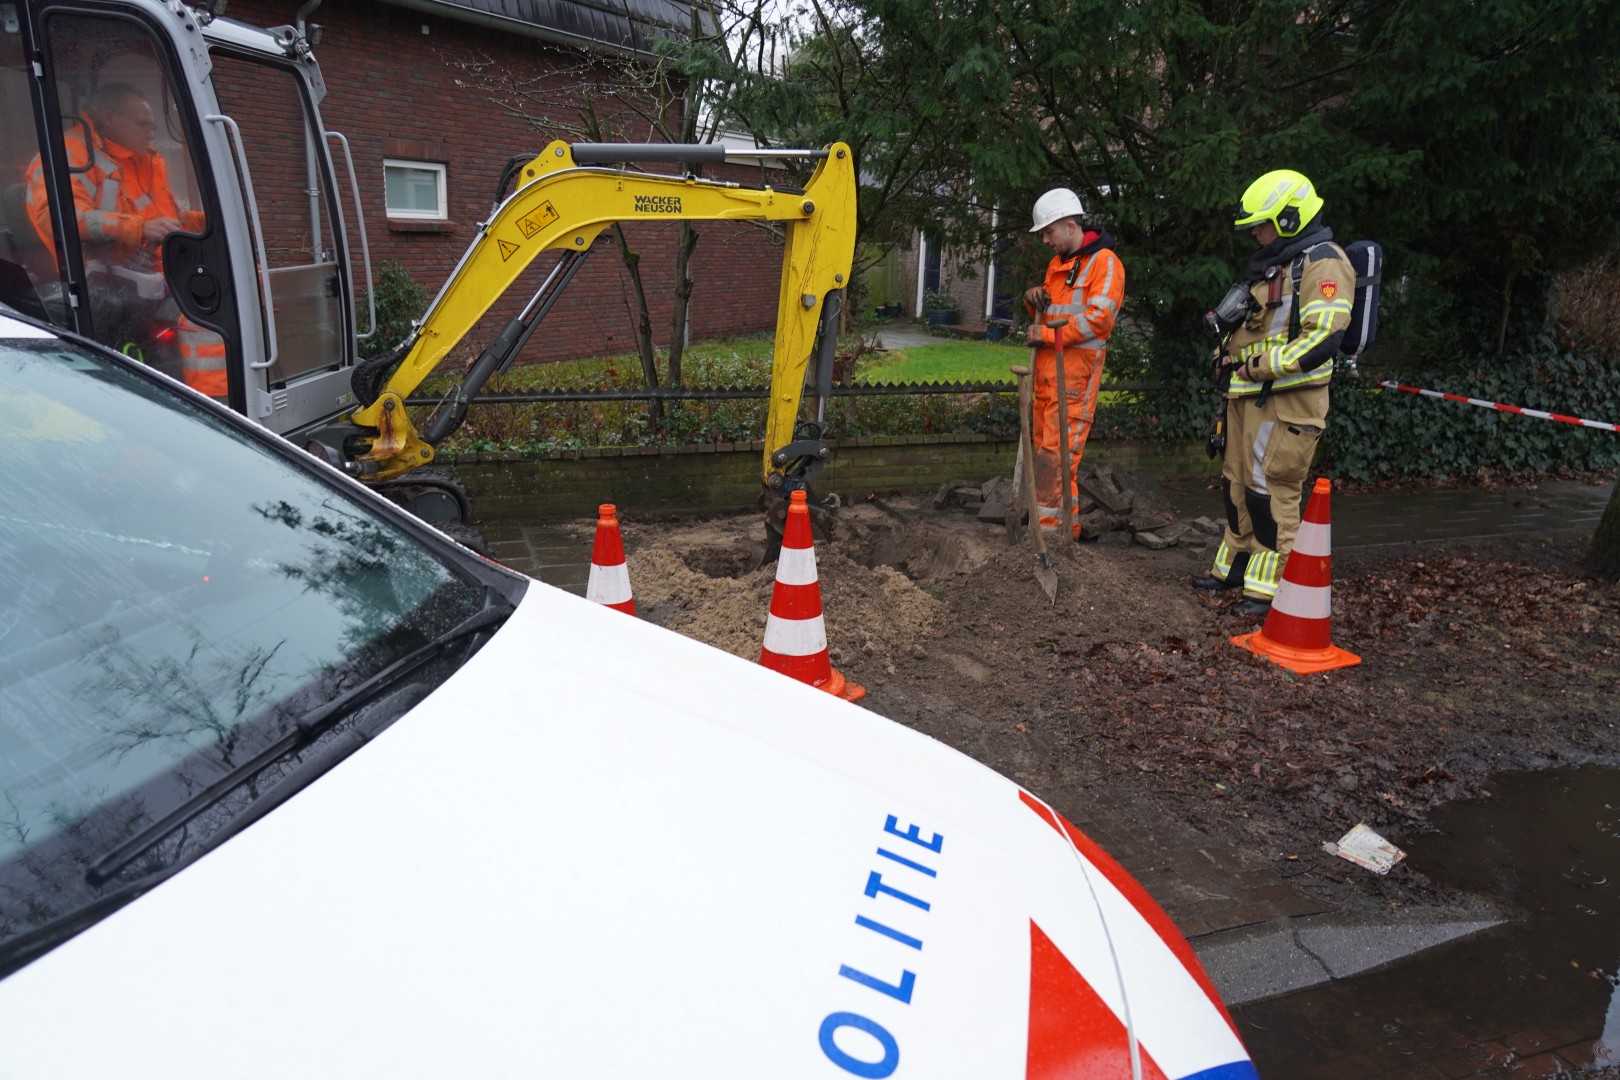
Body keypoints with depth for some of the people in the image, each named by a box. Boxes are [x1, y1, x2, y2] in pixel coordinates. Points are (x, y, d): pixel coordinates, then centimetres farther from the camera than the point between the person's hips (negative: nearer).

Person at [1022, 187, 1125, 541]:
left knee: (1057, 452, -12)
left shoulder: (1104, 262, -7)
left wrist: (1049, 335, -14)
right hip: (1047, 369, 9)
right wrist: (1034, 300, 5)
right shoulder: (1057, 264, 20)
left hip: (1075, 371, -9)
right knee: (1044, 447, 9)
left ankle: (1052, 528, -9)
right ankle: (1062, 525, 17)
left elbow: (1098, 318, -18)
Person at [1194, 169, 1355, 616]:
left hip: (1286, 399, -10)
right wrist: (1233, 355, 12)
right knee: (1238, 483, 16)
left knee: (1272, 490, -7)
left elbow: (1322, 338, -23)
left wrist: (1261, 366, -20)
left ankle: (1270, 586, 1)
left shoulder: (1322, 263, -12)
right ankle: (1234, 566, 28)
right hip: (1249, 394, 10)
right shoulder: (1274, 264, 20)